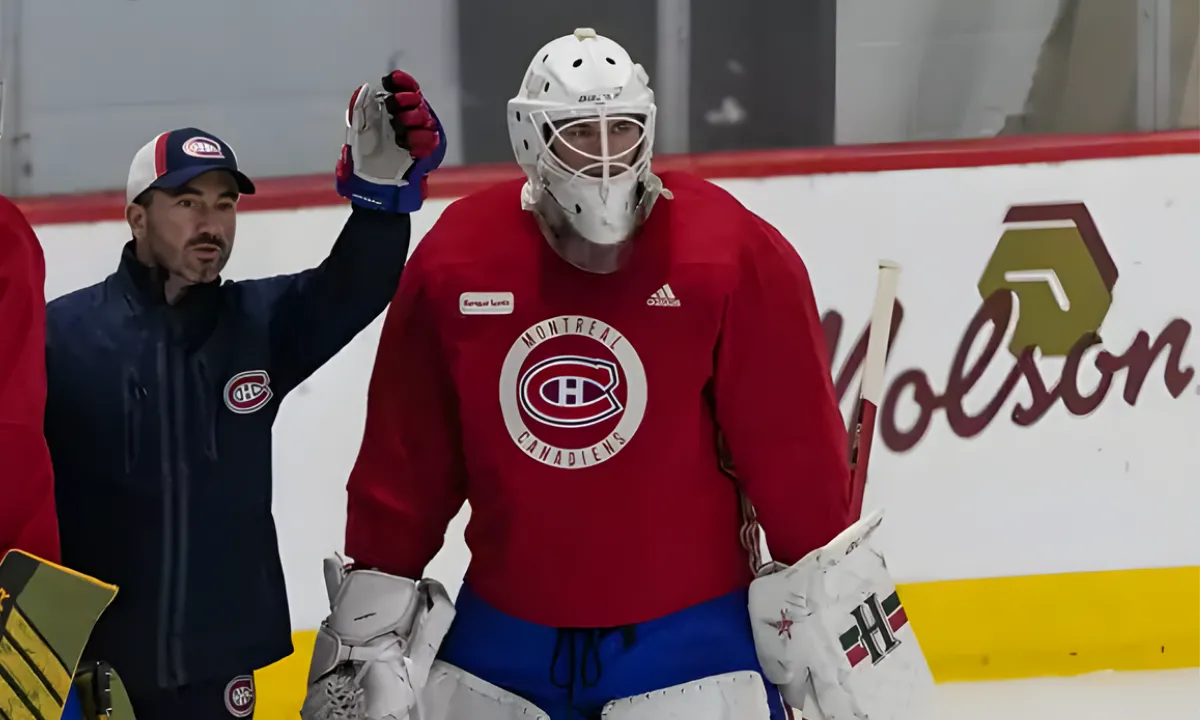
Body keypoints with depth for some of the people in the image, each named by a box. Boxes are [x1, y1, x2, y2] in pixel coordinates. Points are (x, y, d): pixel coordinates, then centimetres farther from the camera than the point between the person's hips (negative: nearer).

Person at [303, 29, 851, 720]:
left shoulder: (735, 256, -13)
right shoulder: (456, 261, -5)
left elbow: (794, 440, -9)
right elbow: (406, 456, 4)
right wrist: (369, 606, 8)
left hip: (688, 632, -3)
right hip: (503, 632, 3)